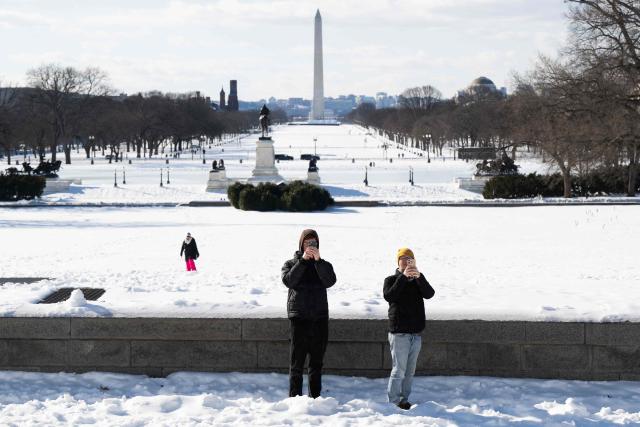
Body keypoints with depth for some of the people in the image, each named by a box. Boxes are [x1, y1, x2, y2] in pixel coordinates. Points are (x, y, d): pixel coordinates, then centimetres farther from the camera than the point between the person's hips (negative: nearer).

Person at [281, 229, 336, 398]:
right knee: (297, 362, -4)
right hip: (299, 318, -2)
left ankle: (315, 398, 13)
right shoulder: (291, 264, 8)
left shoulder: (323, 265, 11)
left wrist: (318, 260, -18)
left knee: (317, 363, 7)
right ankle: (295, 399, -2)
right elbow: (288, 281, -13)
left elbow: (330, 281, -10)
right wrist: (303, 260, -17)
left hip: (320, 318, 2)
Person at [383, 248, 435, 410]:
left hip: (416, 333, 5)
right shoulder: (391, 280, 1)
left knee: (410, 371, 10)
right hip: (399, 333, -5)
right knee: (399, 370, -9)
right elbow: (389, 296, -19)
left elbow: (429, 293, -7)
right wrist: (403, 277, -24)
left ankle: (404, 399, 18)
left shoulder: (418, 281, 13)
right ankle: (393, 402, -5)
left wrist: (419, 277, -22)